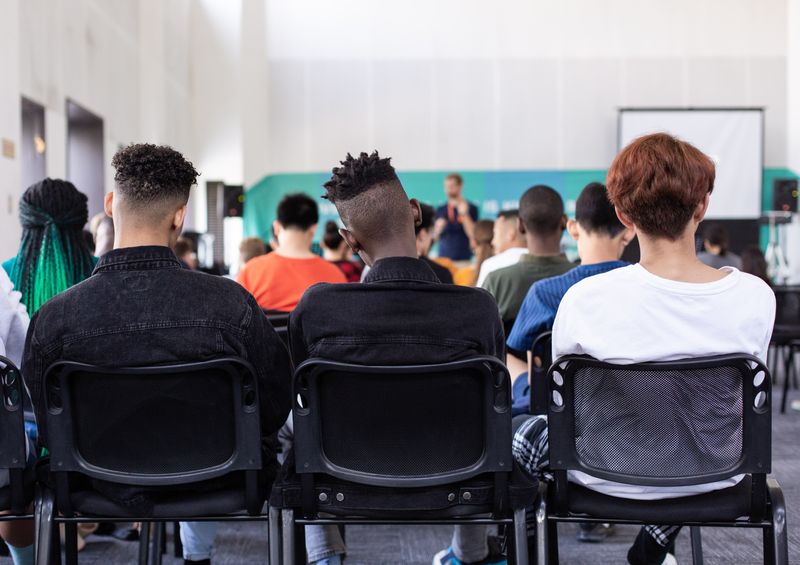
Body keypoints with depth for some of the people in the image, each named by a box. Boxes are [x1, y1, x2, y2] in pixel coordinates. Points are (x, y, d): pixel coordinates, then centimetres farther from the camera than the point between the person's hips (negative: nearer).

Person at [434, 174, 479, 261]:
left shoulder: (471, 208, 0)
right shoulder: (440, 210, 10)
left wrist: (464, 214, -16)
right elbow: (435, 237, 14)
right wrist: (438, 229, -6)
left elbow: (473, 234, -9)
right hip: (443, 257, 3)